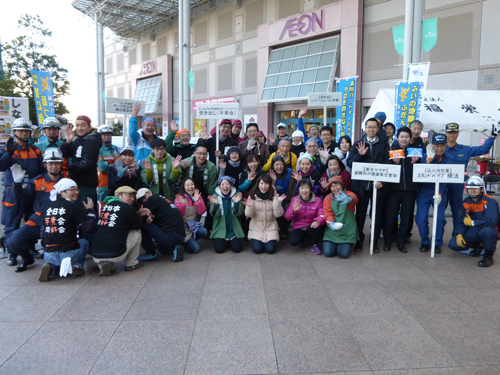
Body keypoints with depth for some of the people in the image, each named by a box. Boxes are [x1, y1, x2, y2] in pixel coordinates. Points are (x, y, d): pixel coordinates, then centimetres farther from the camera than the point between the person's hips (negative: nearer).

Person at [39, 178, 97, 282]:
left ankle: (50, 266, 8)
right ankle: (77, 266, 7)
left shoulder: (48, 207, 9)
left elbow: (43, 231, 15)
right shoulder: (75, 206, -8)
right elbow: (89, 228, -11)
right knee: (84, 242, 27)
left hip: (48, 256, 4)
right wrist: (90, 210, 4)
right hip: (68, 253, -4)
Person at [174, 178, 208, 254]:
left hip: (194, 225, 5)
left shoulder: (198, 196, 4)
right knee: (195, 249, -16)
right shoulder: (179, 197, -7)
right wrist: (182, 204, -31)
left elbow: (202, 212, -9)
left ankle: (190, 239, 3)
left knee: (203, 232, -28)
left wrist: (197, 201, -25)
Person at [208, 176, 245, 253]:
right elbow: (214, 214, -11)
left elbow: (238, 213, -11)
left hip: (234, 229, 1)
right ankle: (223, 240, 21)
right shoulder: (215, 196, -3)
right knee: (219, 249, -14)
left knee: (237, 248, -12)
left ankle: (230, 240, 22)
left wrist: (237, 203, -29)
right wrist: (215, 204, -30)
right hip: (220, 229, 0)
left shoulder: (236, 195, -4)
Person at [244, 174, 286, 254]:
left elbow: (278, 214, -9)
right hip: (256, 227, 0)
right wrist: (250, 206, -28)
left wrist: (277, 203, -25)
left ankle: (270, 241, 20)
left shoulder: (274, 196, -4)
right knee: (257, 249, -15)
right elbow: (248, 214, -7)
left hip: (270, 227, 0)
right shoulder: (252, 196, -5)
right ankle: (255, 240, 19)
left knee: (270, 249, -14)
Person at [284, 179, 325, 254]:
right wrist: (294, 210, -27)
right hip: (298, 228, 0)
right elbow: (287, 217, -5)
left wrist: (317, 221, -38)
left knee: (317, 226, -36)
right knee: (293, 241, -31)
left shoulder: (318, 200, -4)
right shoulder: (294, 200, -2)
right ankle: (302, 239, 11)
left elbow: (322, 215, -14)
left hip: (311, 228, 0)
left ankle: (314, 245, -4)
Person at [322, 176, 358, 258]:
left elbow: (354, 199, -29)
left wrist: (348, 199, -55)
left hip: (347, 231, -2)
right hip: (332, 230, 2)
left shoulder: (349, 194, -4)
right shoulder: (328, 198, 5)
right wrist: (330, 223, -27)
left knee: (343, 254, -11)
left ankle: (347, 244, 25)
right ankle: (334, 244, 25)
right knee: (328, 252, -10)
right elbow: (328, 213, -5)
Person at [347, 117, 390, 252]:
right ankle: (359, 241, 22)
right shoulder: (358, 144, 8)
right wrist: (359, 155, -16)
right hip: (361, 185, 0)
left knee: (378, 215, 7)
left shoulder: (384, 144, 7)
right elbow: (349, 163, 1)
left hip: (378, 185, 0)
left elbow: (388, 163, -2)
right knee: (360, 214, 8)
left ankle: (374, 241, 21)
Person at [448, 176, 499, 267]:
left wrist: (472, 222, -18)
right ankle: (477, 246, 16)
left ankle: (488, 255, -13)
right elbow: (462, 222, 6)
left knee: (486, 231, -42)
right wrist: (459, 235, -12)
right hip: (474, 232, 6)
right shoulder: (466, 202, 3)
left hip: (489, 232, -6)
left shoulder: (489, 201, -19)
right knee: (453, 244, -13)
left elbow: (491, 222, -31)